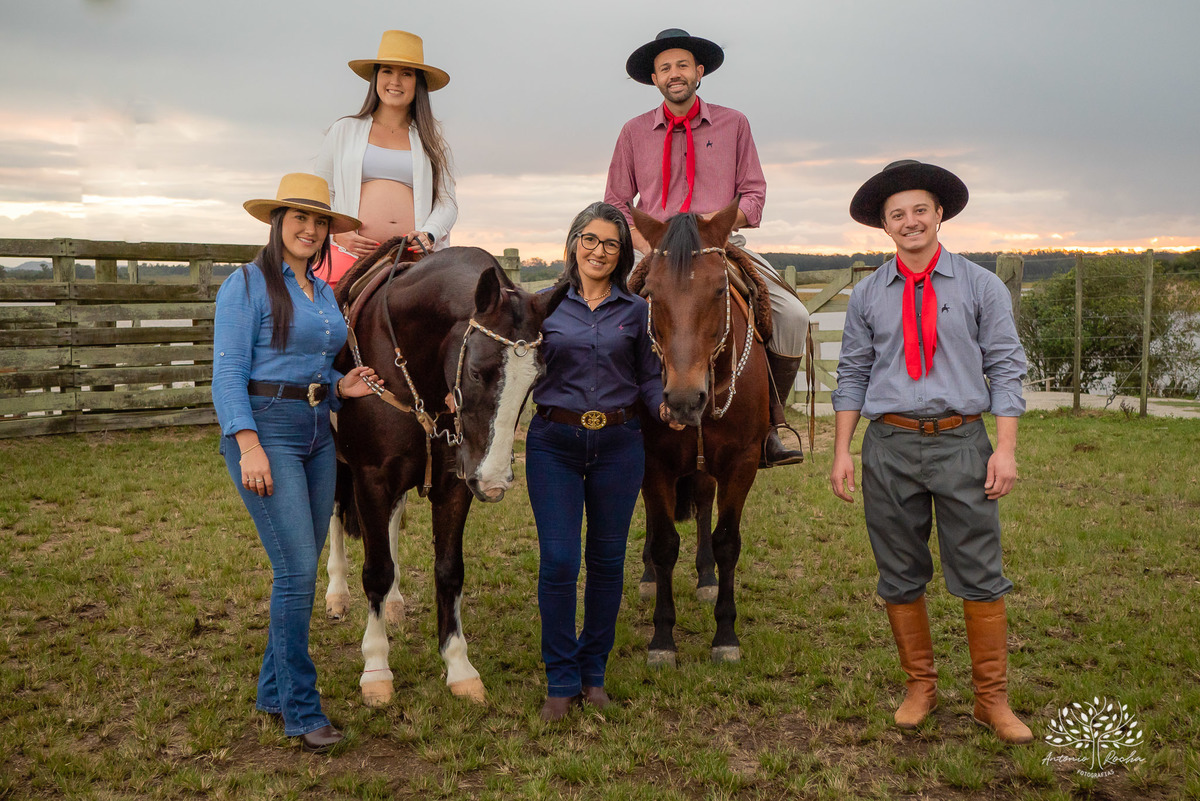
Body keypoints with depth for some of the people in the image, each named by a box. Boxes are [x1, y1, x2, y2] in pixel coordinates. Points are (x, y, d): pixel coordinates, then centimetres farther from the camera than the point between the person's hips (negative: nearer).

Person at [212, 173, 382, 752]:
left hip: (318, 432, 8)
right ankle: (301, 709, 1)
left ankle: (274, 691, 24)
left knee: (301, 569, 10)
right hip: (264, 429, -7)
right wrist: (249, 446, -21)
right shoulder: (247, 284, -5)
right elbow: (228, 373, -11)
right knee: (298, 568, -10)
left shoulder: (323, 291, 16)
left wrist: (340, 386, 4)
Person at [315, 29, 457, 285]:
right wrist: (336, 232, -1)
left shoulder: (431, 140, 18)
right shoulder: (344, 131, 17)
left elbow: (447, 201, 12)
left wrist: (429, 235, -9)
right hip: (353, 253, 0)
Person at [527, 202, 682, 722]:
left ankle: (594, 672, 26)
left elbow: (650, 377, 7)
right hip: (554, 444, -1)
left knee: (607, 561, 9)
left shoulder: (636, 311, 6)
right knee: (558, 561, -4)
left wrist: (665, 406, -13)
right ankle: (561, 680, 13)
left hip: (618, 445, 1)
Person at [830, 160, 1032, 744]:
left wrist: (1005, 449, -8)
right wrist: (842, 451, 2)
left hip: (961, 442, -1)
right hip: (890, 445, 2)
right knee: (900, 578, 9)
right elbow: (853, 376, 9)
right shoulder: (868, 295, 8)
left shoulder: (981, 286, 3)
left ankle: (992, 700, 14)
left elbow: (1005, 370, 1)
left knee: (980, 577, 1)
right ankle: (920, 687, 24)